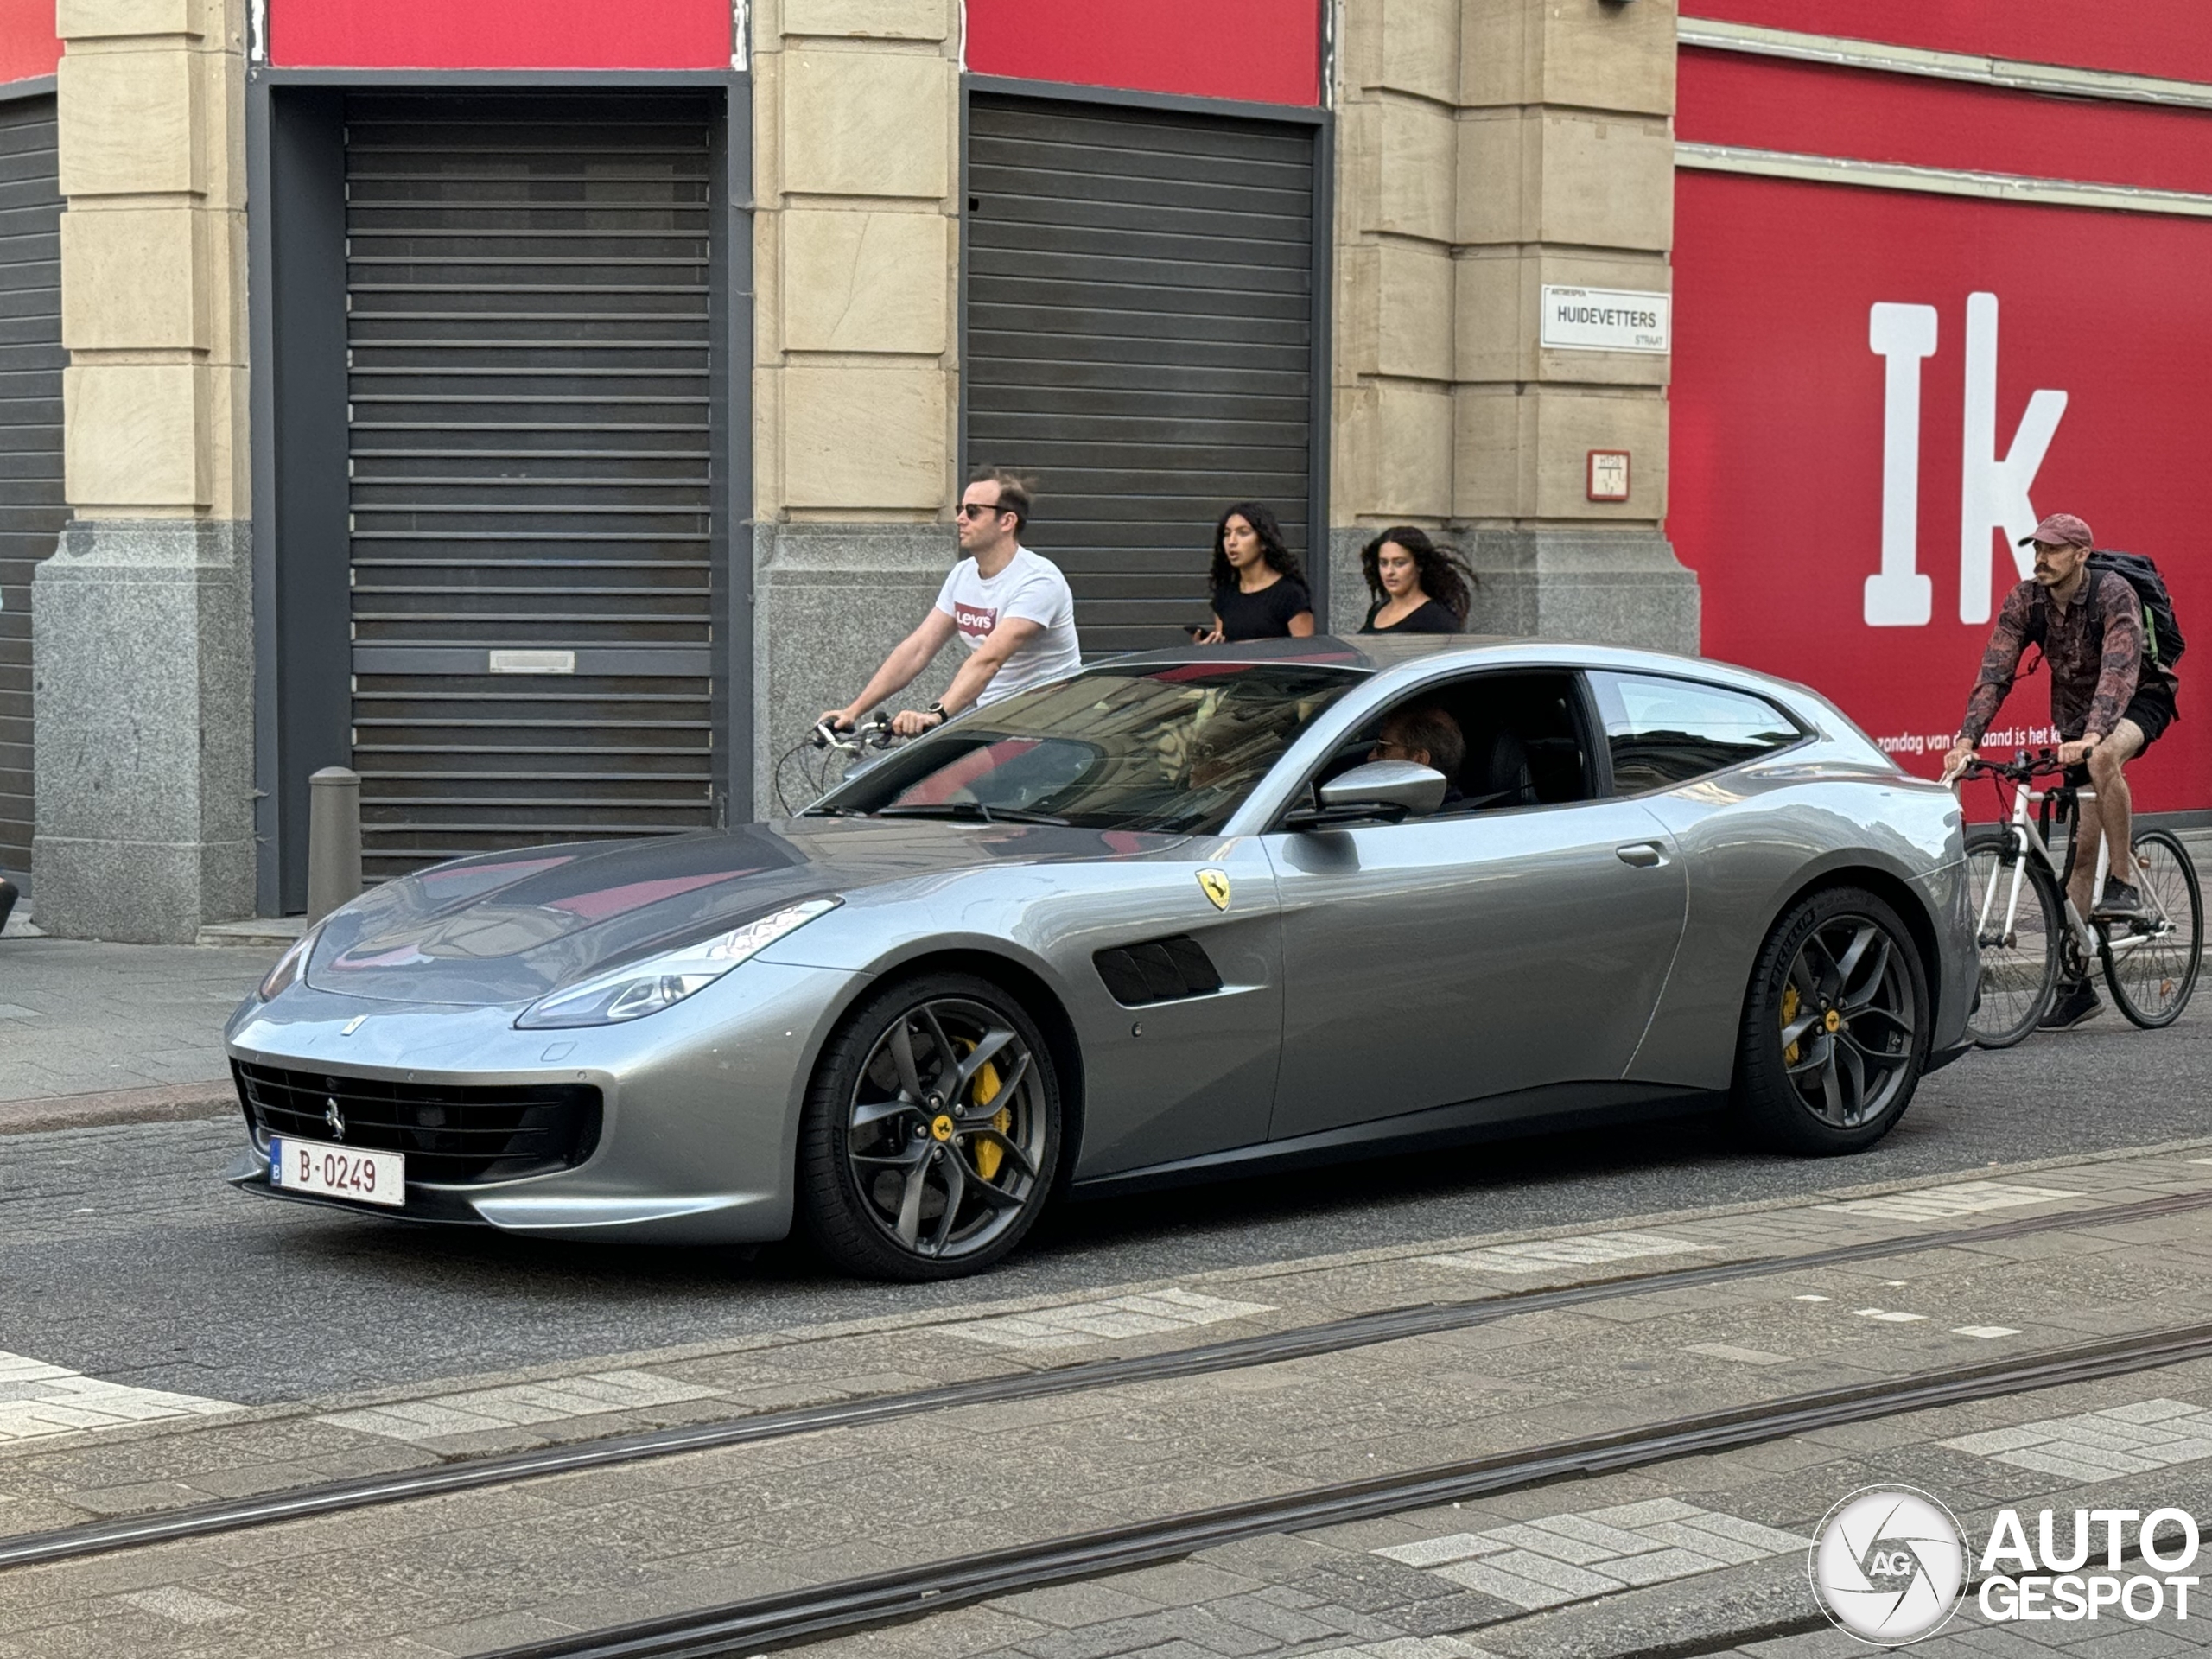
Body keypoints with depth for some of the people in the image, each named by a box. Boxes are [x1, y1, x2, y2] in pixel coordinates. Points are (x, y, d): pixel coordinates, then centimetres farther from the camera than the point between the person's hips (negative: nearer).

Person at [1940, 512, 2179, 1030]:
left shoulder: (2114, 594, -26)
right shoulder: (2025, 601, -12)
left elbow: (2119, 670, -38)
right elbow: (1994, 673, -17)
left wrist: (2091, 736, -53)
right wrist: (1967, 739, -31)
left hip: (2139, 700, -5)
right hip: (2075, 712, 5)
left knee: (2103, 758, -40)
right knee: (2082, 844, 0)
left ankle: (2124, 885, -26)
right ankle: (2075, 983, 3)